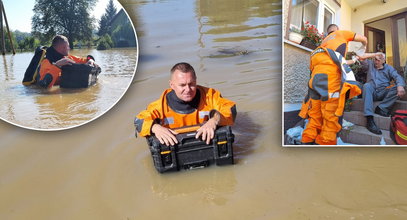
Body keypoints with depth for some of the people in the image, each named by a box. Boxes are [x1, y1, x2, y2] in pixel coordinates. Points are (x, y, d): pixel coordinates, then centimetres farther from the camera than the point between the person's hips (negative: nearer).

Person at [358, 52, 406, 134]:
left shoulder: (388, 68, 14)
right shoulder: (370, 64, 19)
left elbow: (398, 77, -3)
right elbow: (361, 57, 5)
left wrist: (400, 86, -26)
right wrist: (375, 54, 1)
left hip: (383, 93, 0)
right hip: (371, 92, 0)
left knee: (397, 89, -26)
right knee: (367, 85, -36)